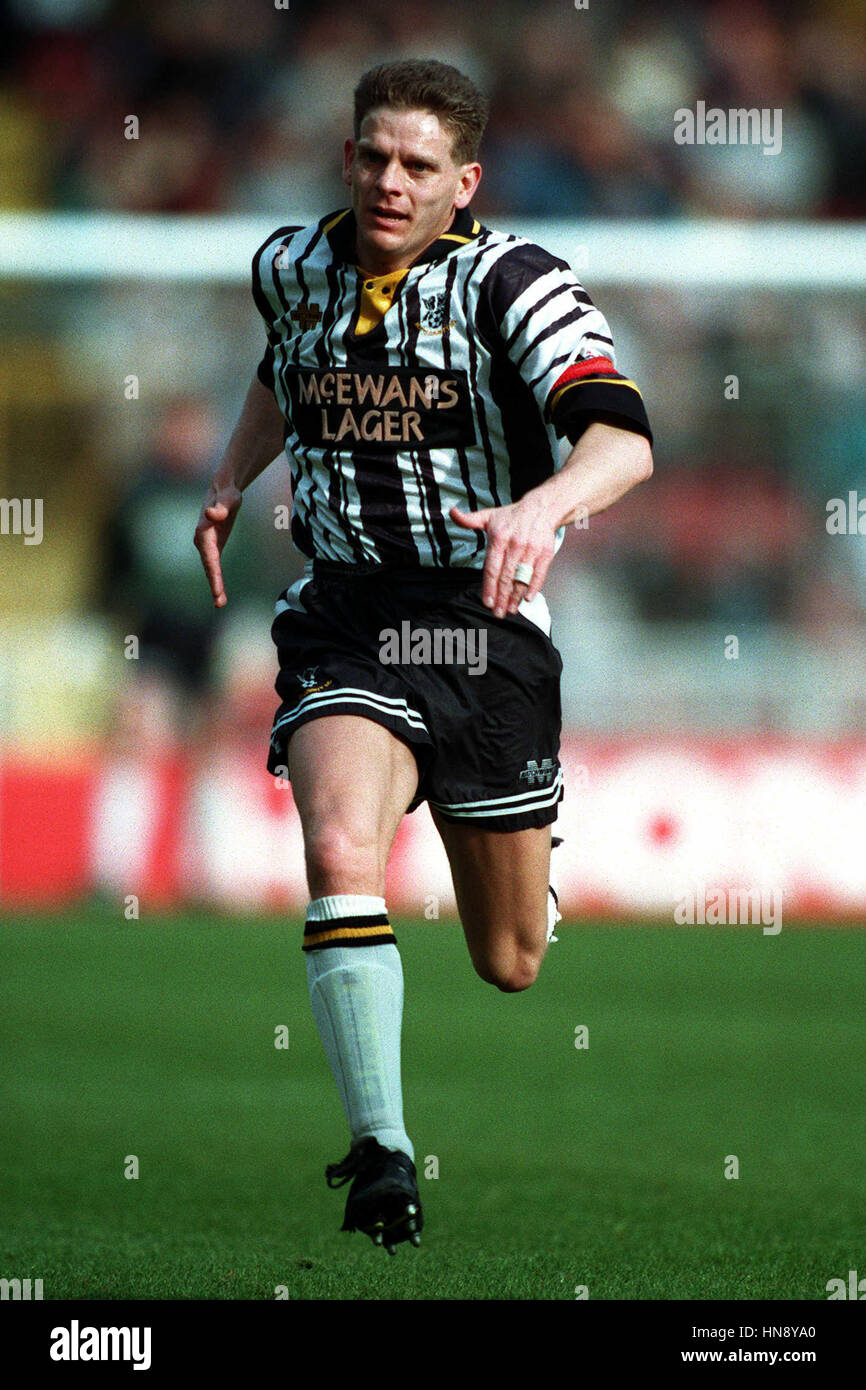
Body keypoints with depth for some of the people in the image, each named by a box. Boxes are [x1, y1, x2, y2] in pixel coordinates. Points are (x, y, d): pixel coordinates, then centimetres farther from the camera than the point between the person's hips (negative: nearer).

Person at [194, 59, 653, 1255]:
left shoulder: (510, 282, -12)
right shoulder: (291, 268, 4)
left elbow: (624, 439, -27)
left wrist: (543, 506, -45)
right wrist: (232, 481, 19)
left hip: (488, 621, -2)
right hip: (344, 619, 2)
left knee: (510, 965, 10)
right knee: (340, 850, -30)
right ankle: (382, 1154, -29)